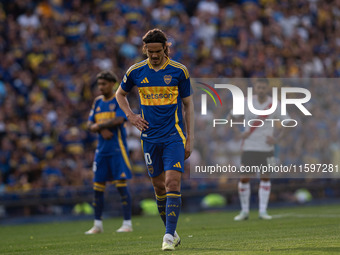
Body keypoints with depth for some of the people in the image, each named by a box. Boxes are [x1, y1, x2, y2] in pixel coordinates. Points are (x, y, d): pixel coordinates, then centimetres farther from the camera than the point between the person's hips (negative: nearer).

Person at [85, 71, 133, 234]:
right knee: (98, 186, 4)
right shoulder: (97, 102, 14)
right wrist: (102, 129, -11)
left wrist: (99, 125, -8)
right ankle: (97, 225, 10)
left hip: (117, 148, -6)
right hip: (102, 149, 6)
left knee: (121, 185, -8)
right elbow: (90, 124, 9)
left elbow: (119, 120, -17)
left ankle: (127, 223, -4)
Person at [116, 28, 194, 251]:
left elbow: (188, 104, 4)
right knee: (159, 186, 8)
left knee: (173, 182, -15)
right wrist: (131, 116, 4)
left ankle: (169, 236, -16)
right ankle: (171, 231, 23)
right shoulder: (136, 71, 3)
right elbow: (120, 94, 21)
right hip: (150, 138, 3)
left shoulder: (179, 71, -3)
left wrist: (189, 139, 1)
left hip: (174, 136, -3)